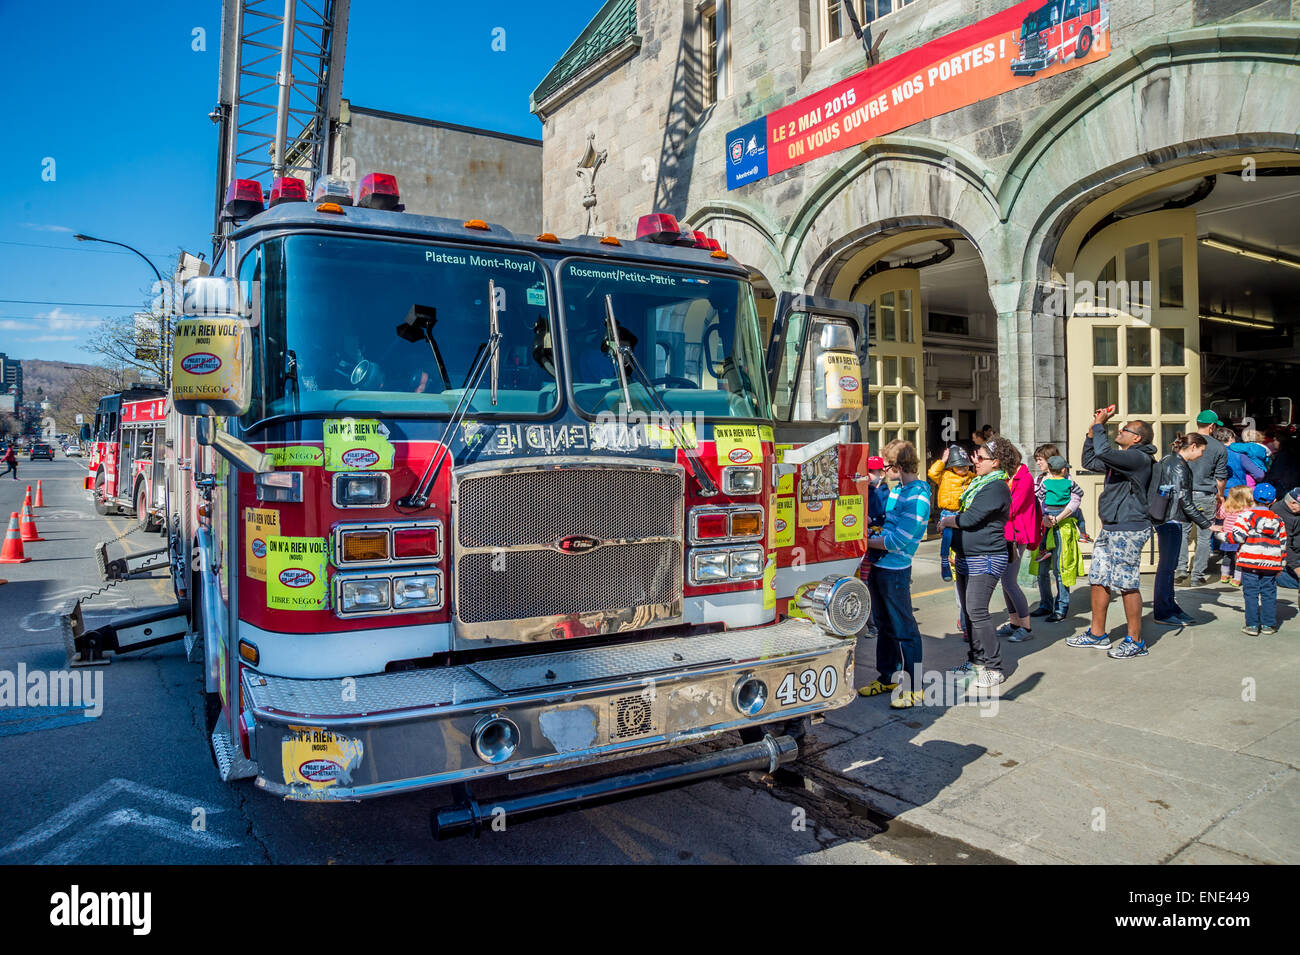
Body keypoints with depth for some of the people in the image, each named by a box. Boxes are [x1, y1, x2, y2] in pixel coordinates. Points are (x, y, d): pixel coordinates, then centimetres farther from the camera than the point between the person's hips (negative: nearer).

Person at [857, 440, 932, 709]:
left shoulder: (918, 498, -18)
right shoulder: (897, 490, 10)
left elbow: (898, 541, -20)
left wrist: (867, 542, -10)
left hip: (895, 570, -9)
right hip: (879, 566, 9)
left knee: (904, 629, 0)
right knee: (885, 626, 18)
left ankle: (914, 688, 9)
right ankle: (886, 678, 30)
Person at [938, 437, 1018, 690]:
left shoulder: (997, 488, -15)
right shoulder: (979, 483, 15)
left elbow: (970, 519, -19)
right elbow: (965, 513, 20)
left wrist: (947, 521, -3)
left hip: (985, 559, -10)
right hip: (966, 556, 10)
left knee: (977, 612, -12)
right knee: (968, 611, 13)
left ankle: (994, 669, -3)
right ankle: (976, 661, 24)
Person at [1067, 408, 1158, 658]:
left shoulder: (1138, 458, -15)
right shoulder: (1121, 458, 16)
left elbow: (1103, 452, -30)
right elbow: (1089, 461, 26)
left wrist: (1099, 424, -15)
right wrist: (1093, 429, 17)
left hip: (1128, 531, -10)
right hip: (1110, 529, 10)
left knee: (1127, 585, -4)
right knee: (1098, 580, 13)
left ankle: (1135, 641, 7)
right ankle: (1097, 634, 23)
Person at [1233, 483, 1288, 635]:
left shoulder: (1247, 515, -5)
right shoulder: (1278, 520, 9)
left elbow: (1239, 536, -14)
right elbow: (1282, 544, 13)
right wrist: (1281, 565, 19)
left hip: (1250, 562, -3)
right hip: (1271, 565, 3)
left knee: (1251, 594, 1)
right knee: (1269, 594, 11)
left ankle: (1252, 625, 2)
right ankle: (1268, 624, 16)